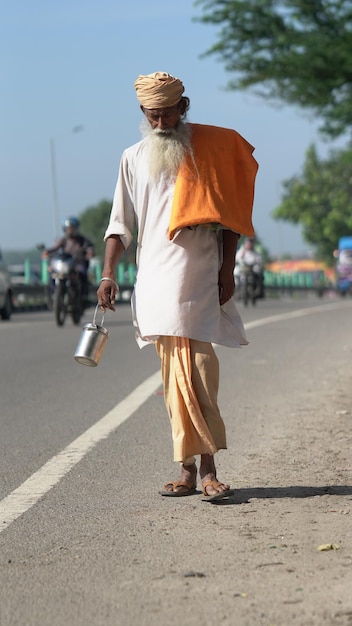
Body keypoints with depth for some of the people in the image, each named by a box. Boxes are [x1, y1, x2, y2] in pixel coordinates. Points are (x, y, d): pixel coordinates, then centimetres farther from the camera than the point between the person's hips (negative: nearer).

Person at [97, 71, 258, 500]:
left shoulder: (212, 147, 5)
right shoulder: (133, 158, 13)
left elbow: (229, 215, 6)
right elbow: (120, 223, 15)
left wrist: (227, 270, -1)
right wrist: (108, 274, 4)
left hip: (198, 276, -3)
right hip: (154, 280, 3)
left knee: (195, 372, -13)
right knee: (173, 377, 1)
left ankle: (206, 469, -11)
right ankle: (189, 468, 5)